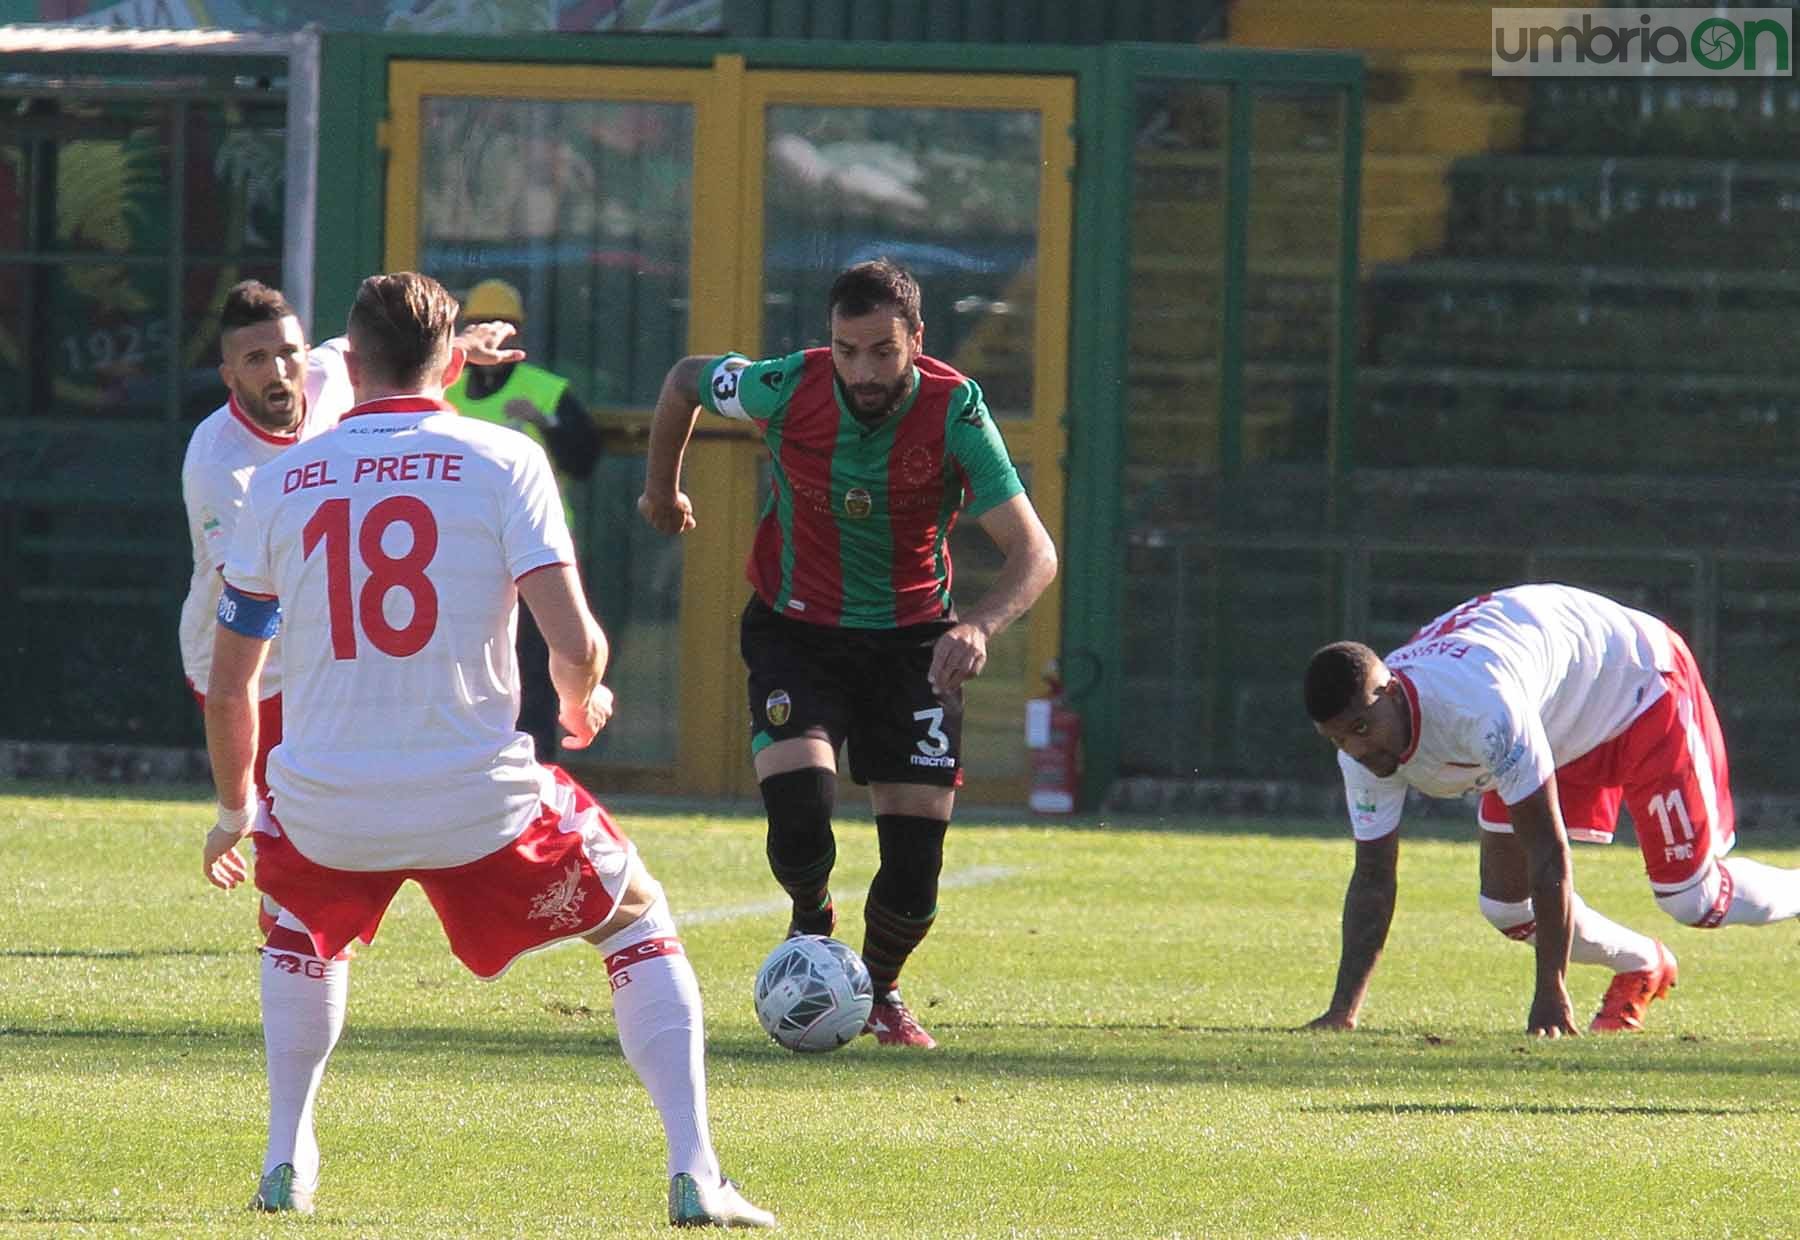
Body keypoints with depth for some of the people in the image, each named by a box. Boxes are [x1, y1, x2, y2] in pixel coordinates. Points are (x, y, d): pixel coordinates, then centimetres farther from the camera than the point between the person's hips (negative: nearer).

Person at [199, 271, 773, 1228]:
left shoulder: (280, 481, 6)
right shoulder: (501, 460, -3)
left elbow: (228, 684, 12)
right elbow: (574, 642, -11)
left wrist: (234, 810, 28)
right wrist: (583, 705, 13)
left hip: (322, 807, 2)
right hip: (479, 804, -2)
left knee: (302, 923, 37)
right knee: (640, 924, 20)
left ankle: (285, 1166, 29)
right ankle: (694, 1177, 8)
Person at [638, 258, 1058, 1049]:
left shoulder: (954, 412, -21)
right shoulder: (787, 390, -19)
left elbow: (1035, 553, -24)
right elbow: (685, 380, 4)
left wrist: (981, 625, -43)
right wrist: (661, 488, 17)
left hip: (912, 641, 0)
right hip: (796, 631, 0)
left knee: (915, 858, -5)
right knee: (798, 822, -22)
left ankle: (878, 989, 26)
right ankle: (811, 923, 14)